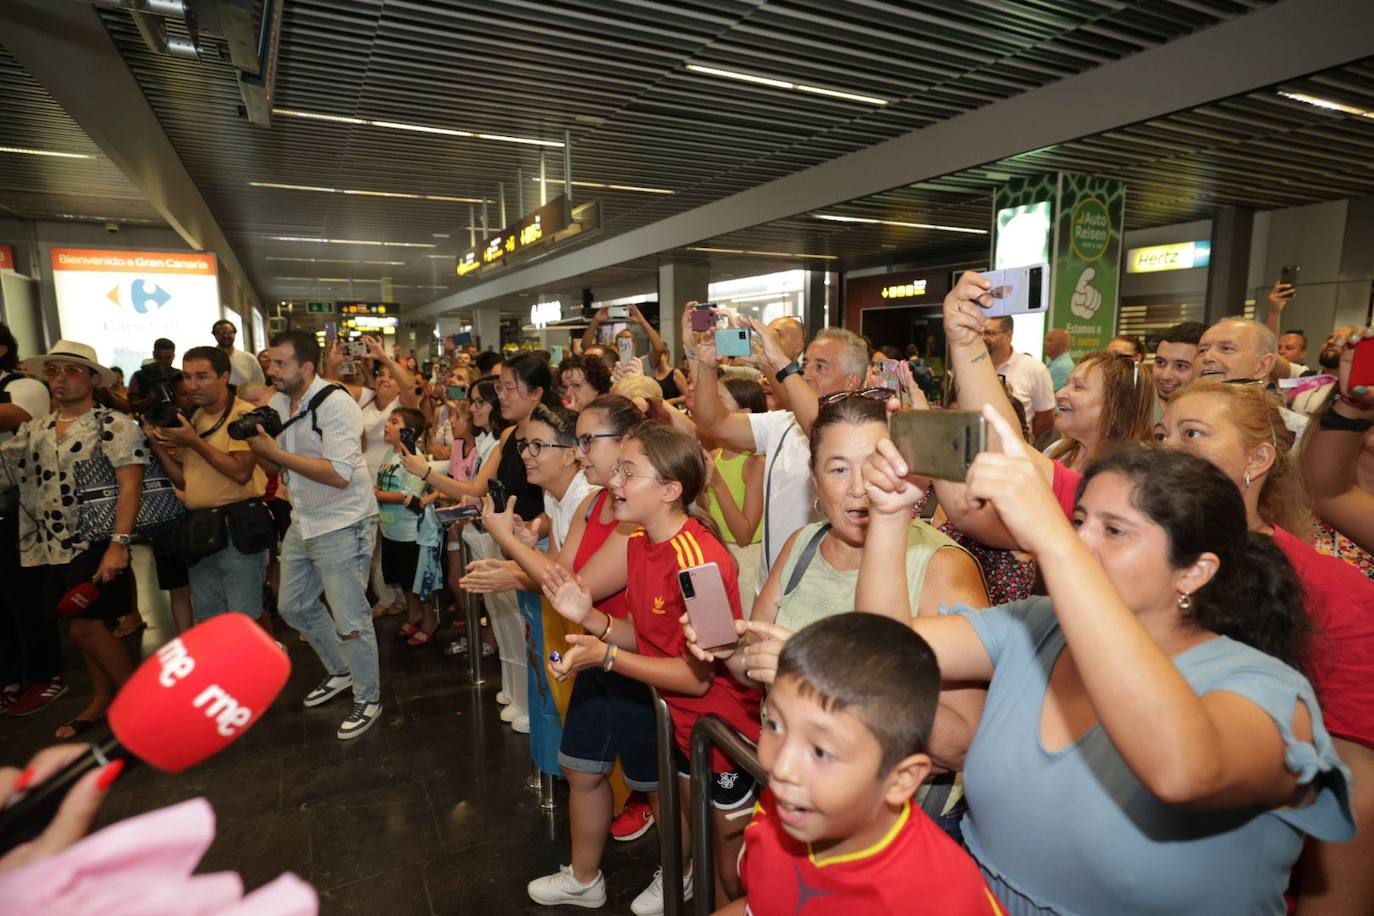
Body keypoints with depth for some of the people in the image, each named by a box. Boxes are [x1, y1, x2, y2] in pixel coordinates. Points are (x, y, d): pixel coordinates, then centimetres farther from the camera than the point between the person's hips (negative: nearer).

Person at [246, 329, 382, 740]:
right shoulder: (277, 402, 5)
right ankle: (340, 672, 41)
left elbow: (339, 474, -28)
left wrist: (275, 452, -25)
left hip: (343, 525, -9)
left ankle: (367, 698, 19)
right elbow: (274, 467, 11)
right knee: (293, 605, 21)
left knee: (349, 619, -2)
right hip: (303, 522, 9)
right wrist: (256, 445, -10)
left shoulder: (335, 405, -20)